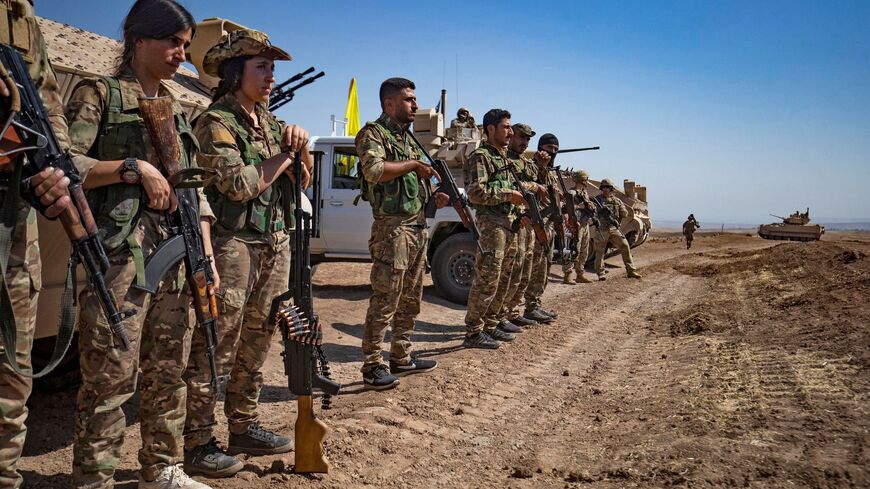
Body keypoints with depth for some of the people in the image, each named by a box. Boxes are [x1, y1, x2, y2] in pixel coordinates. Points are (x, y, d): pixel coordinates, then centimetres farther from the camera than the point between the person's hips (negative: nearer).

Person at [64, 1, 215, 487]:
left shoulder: (178, 110, 20)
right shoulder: (98, 94, 3)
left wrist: (207, 256, 9)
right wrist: (135, 168, -14)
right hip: (119, 254, -6)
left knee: (170, 372, 11)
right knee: (112, 377, -4)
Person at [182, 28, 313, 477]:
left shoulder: (269, 120, 17)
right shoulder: (216, 123, -7)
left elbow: (303, 178, 18)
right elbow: (239, 185, -19)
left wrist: (299, 143, -2)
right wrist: (284, 154, -6)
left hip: (274, 246, 8)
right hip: (232, 246, -8)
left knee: (255, 346, 15)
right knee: (214, 349, -3)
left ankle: (244, 427, 27)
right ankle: (197, 443, 7)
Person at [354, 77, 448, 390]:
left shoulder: (408, 138, 21)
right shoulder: (373, 133, -5)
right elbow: (373, 170, -24)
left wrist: (434, 197, 9)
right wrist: (414, 164, -13)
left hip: (418, 229, 9)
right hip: (393, 228, -9)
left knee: (410, 300, 14)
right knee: (384, 301, -6)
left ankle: (400, 358, 26)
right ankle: (372, 368, 2)